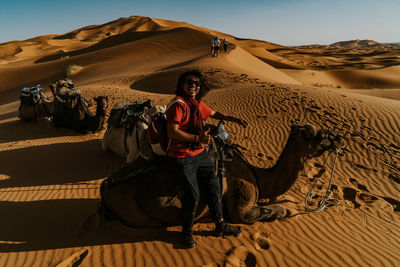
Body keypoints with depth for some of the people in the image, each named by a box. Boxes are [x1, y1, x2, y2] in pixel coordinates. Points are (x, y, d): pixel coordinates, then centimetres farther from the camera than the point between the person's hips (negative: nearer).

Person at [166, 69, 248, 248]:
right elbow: (172, 132, -23)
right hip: (183, 156, -8)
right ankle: (187, 232, 17)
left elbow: (214, 114, 29)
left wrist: (233, 119, 17)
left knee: (214, 187, 12)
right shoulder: (178, 104, -15)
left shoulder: (198, 103, 11)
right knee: (192, 194, -8)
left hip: (200, 153, 9)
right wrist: (198, 138, -21)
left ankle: (220, 225, 30)